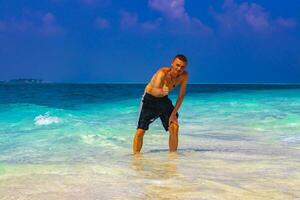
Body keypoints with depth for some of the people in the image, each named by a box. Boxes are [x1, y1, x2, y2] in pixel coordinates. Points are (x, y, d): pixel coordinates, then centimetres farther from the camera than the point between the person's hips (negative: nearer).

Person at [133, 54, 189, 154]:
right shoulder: (163, 72, -34)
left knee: (174, 127, -7)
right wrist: (161, 92, -74)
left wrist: (174, 114, -12)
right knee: (140, 131, -8)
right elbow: (155, 90, -51)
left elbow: (181, 96, -7)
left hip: (164, 99, 5)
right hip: (150, 98, -4)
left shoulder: (184, 76, -17)